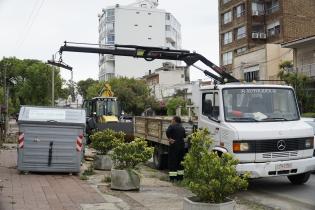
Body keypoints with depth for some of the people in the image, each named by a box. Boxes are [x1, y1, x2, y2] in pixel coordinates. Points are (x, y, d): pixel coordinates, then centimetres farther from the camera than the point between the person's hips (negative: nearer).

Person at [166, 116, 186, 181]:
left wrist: (169, 139, -12)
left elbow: (168, 132, -23)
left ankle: (173, 177, -4)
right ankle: (180, 176, 17)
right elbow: (184, 136, 17)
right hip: (182, 145, 6)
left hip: (174, 145, -6)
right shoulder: (182, 128, 13)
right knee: (180, 161, 14)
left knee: (172, 161, -1)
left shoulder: (172, 126, -7)